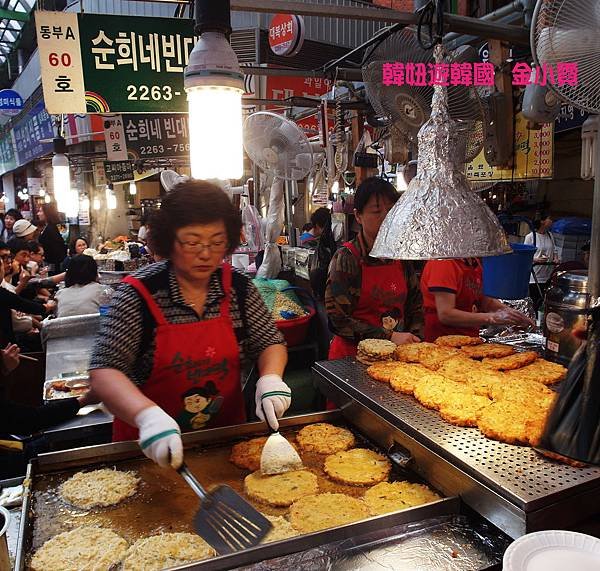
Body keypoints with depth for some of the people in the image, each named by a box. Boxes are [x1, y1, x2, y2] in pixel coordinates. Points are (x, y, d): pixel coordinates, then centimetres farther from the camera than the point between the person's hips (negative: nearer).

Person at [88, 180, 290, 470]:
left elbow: (271, 343, 0)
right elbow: (103, 371, -22)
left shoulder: (238, 288, -8)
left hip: (227, 435, 3)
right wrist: (147, 414, -39)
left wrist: (270, 378, -21)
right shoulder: (139, 294, -18)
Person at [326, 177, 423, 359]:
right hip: (352, 354, -4)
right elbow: (338, 320, -12)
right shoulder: (346, 257, -8)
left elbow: (415, 305, 16)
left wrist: (413, 340, 0)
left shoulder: (401, 256, 7)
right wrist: (389, 337, -14)